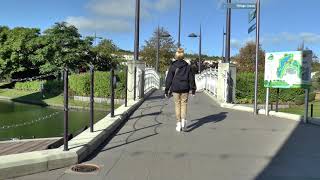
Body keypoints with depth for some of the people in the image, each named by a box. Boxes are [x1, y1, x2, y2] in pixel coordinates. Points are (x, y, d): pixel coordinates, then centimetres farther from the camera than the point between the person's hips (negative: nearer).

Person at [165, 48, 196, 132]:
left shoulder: (173, 66, -3)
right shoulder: (187, 66, 2)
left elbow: (169, 79, -3)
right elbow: (191, 78, 5)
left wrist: (167, 90, 3)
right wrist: (193, 89, 12)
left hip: (176, 88, -1)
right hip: (185, 88, 1)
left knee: (177, 105, 6)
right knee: (184, 104, 6)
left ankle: (179, 124, 9)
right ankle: (183, 120, -14)